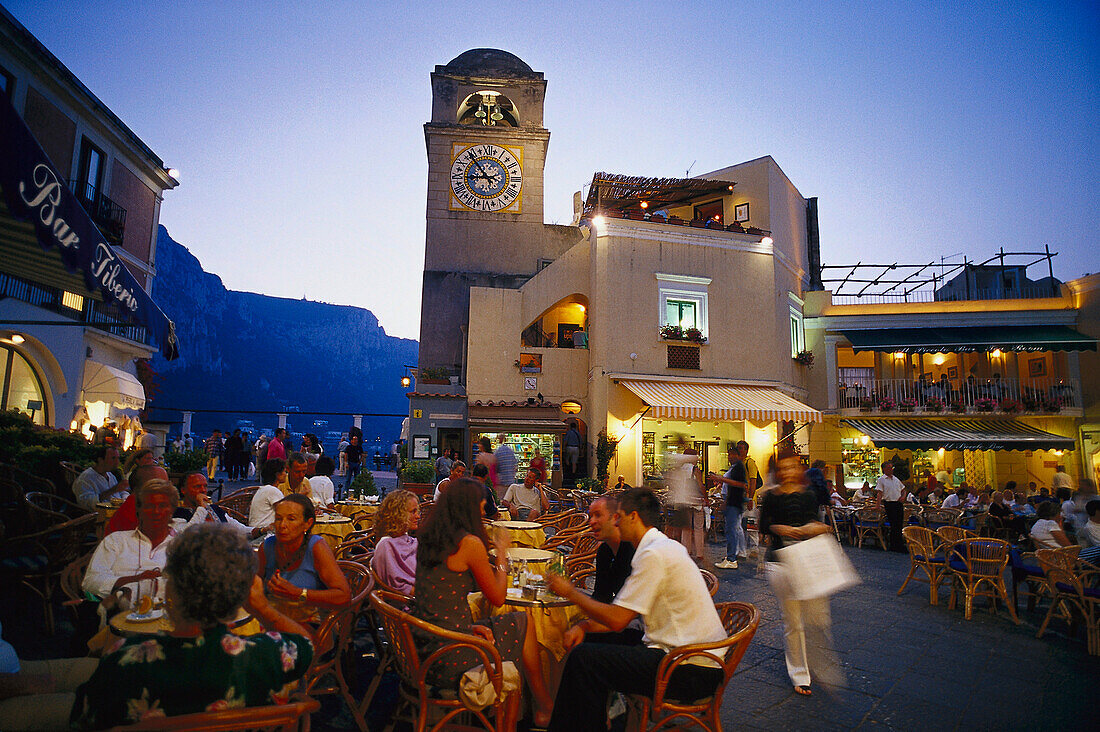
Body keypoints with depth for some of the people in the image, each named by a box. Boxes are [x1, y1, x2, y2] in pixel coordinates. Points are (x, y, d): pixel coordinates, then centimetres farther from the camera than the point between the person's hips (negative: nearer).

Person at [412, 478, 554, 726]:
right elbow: (498, 598, -6)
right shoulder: (470, 543, -16)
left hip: (424, 654, 8)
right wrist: (502, 553, 7)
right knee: (522, 622, 10)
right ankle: (544, 707, 28)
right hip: (449, 658, -8)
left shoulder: (428, 539, 6)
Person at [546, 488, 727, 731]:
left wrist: (570, 592, -7)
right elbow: (623, 614, 15)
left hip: (692, 673, -10)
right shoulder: (664, 547, 12)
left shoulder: (654, 555, -19)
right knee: (593, 643, 13)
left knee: (583, 657, -16)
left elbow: (617, 620, -19)